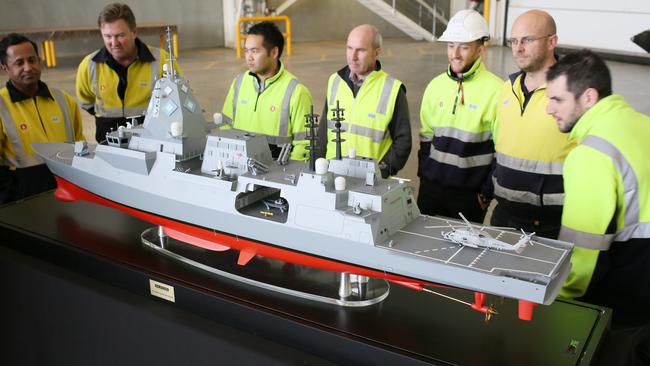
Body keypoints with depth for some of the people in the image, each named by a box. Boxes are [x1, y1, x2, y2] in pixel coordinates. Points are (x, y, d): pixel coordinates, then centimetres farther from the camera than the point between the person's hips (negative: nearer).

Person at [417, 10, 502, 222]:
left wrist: (487, 193, -8)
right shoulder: (436, 85, 4)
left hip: (469, 194, -4)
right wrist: (424, 175, 9)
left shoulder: (495, 90, -12)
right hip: (431, 187, 5)